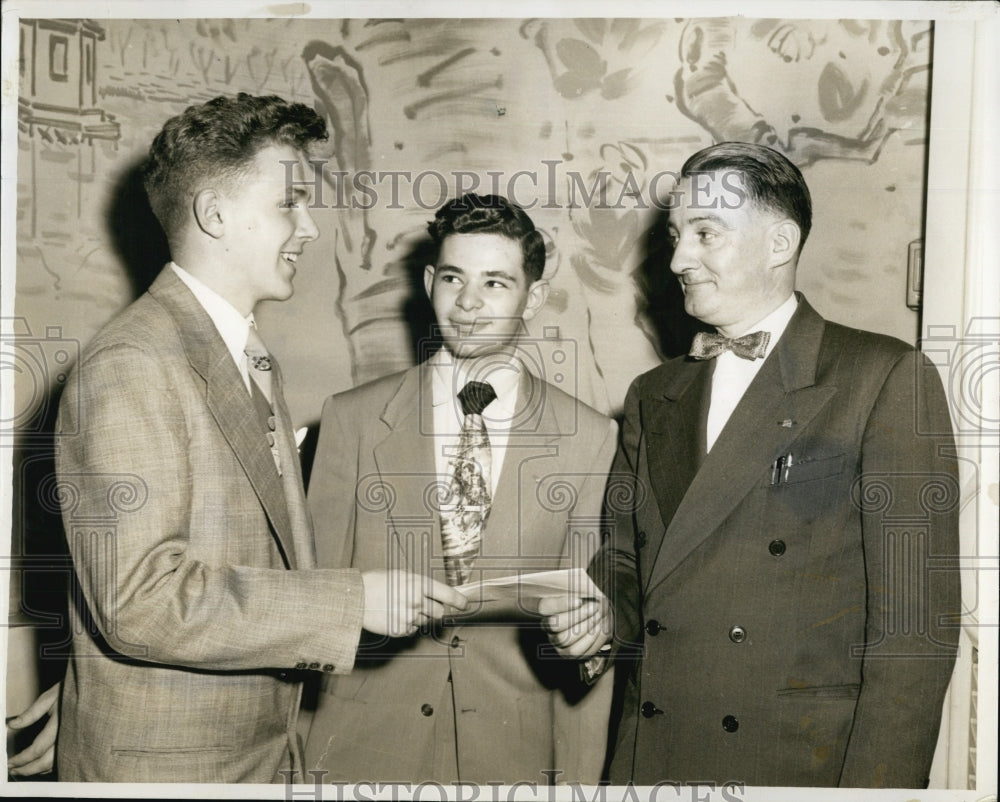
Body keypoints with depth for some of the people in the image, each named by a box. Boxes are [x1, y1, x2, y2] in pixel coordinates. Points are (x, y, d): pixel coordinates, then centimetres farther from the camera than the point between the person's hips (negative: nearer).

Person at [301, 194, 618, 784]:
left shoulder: (590, 439, -4)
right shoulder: (353, 419, -2)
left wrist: (579, 780, -1)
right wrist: (302, 755, -2)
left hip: (517, 758, 0)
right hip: (365, 753, 0)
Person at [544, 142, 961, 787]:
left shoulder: (888, 379, -7)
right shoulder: (652, 395, 11)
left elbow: (914, 611, -12)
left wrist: (877, 783, -17)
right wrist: (599, 610, -6)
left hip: (801, 766, -5)